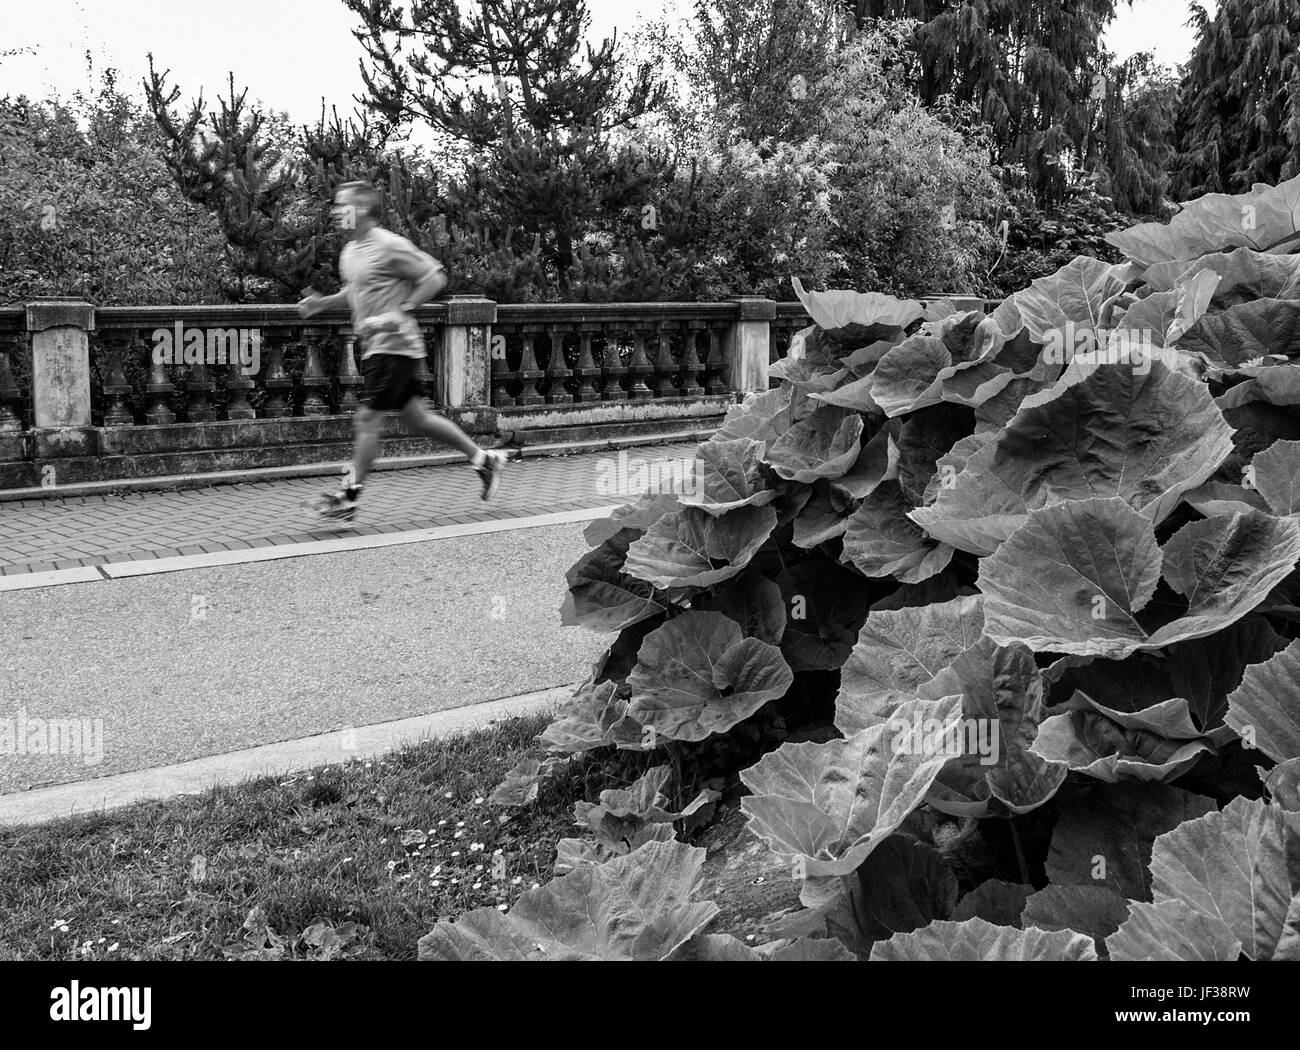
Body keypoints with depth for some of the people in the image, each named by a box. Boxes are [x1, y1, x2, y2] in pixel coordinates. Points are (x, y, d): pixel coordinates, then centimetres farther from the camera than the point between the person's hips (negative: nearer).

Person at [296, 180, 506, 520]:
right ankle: (483, 458, 23)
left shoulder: (390, 246, -15)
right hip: (375, 347, 9)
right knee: (417, 418, 12)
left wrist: (399, 313, -19)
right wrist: (323, 303, 10)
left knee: (367, 418, -8)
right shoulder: (350, 251, 12)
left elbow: (436, 277, -14)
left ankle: (348, 497, -2)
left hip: (394, 346, -9)